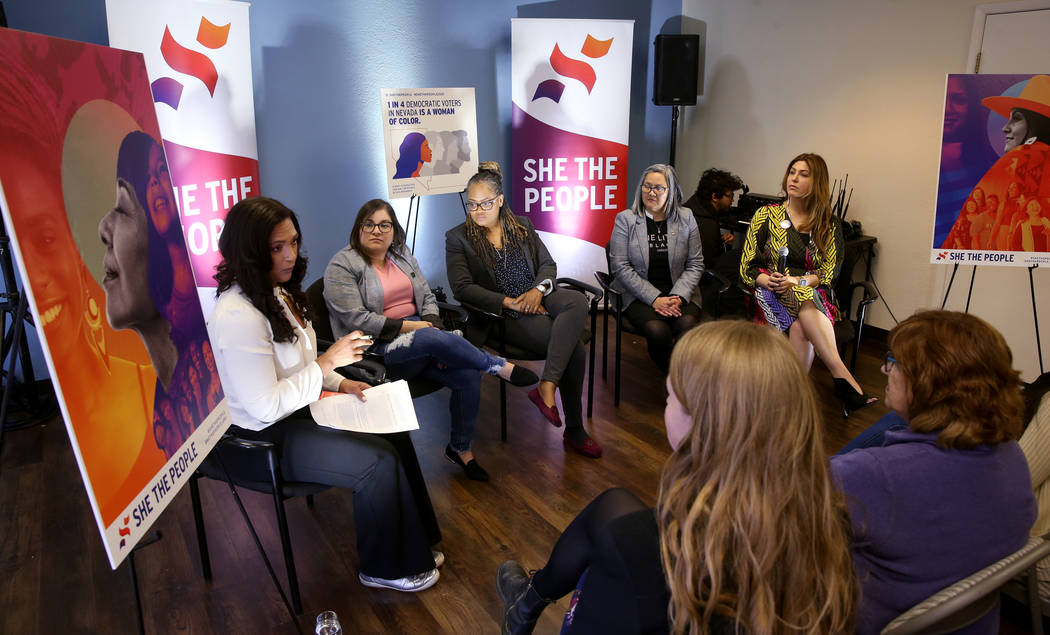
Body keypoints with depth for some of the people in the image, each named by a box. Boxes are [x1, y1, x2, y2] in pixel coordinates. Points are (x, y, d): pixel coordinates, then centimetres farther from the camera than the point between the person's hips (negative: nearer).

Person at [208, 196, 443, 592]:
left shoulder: (278, 293, 5)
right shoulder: (237, 316, -27)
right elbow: (266, 407, -28)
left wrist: (339, 383, 1)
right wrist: (328, 363, -24)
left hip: (300, 408, 10)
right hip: (268, 437, -9)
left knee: (395, 434, 1)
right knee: (379, 462, -17)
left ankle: (414, 543, 15)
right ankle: (386, 568, 5)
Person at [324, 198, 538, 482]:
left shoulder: (403, 256, 15)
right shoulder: (342, 266, -5)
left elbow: (427, 298, 13)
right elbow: (356, 319, -14)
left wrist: (431, 326, -7)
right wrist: (407, 326, -17)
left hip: (416, 330, 6)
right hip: (377, 348, -6)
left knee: (468, 377, -17)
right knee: (435, 338, -36)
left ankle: (460, 448, 5)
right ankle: (501, 367, -18)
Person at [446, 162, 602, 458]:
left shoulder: (522, 226, 13)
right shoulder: (458, 237, 0)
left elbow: (548, 265, 12)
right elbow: (462, 288, -10)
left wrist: (538, 290, -11)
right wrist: (511, 303, -17)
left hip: (537, 298, 5)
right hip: (502, 316, -5)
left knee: (577, 300, -31)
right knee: (574, 347, -25)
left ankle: (546, 387, -30)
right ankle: (573, 430, -13)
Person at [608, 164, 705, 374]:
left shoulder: (686, 218, 9)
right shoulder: (625, 219, 2)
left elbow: (695, 264, 7)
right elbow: (620, 266, -6)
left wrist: (678, 297, -10)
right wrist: (654, 299, -14)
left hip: (680, 295, 2)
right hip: (640, 296, -2)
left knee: (688, 326, -30)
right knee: (658, 332, -30)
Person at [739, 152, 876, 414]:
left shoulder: (828, 224, 12)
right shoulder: (766, 215, 11)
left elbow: (829, 272, 3)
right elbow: (747, 266, 6)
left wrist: (798, 281, -17)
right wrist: (767, 280, -16)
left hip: (813, 292, 1)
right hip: (772, 293, -1)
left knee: (801, 328, -37)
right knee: (799, 325, -37)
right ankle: (844, 378, -45)